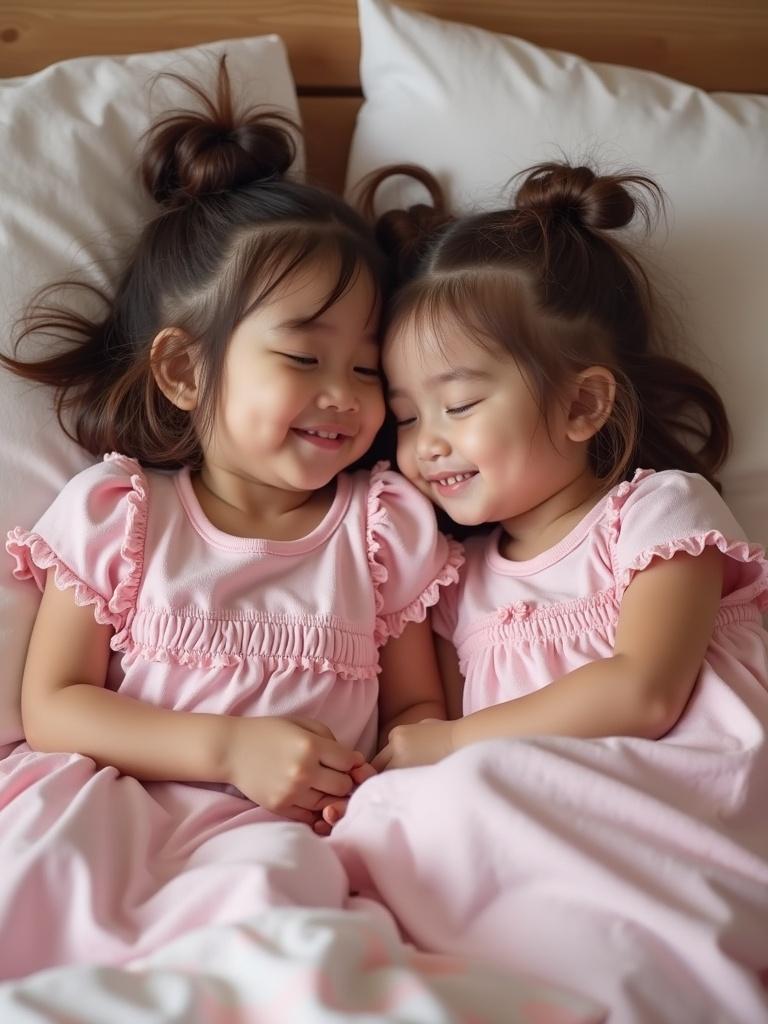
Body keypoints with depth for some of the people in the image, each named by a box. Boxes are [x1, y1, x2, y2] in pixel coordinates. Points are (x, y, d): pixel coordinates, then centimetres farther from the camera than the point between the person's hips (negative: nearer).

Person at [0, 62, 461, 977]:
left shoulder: (385, 526, 10)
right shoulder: (116, 513, 4)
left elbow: (418, 708, 14)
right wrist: (230, 746, -13)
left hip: (273, 830, 1)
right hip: (116, 802, -1)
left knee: (275, 875, -34)